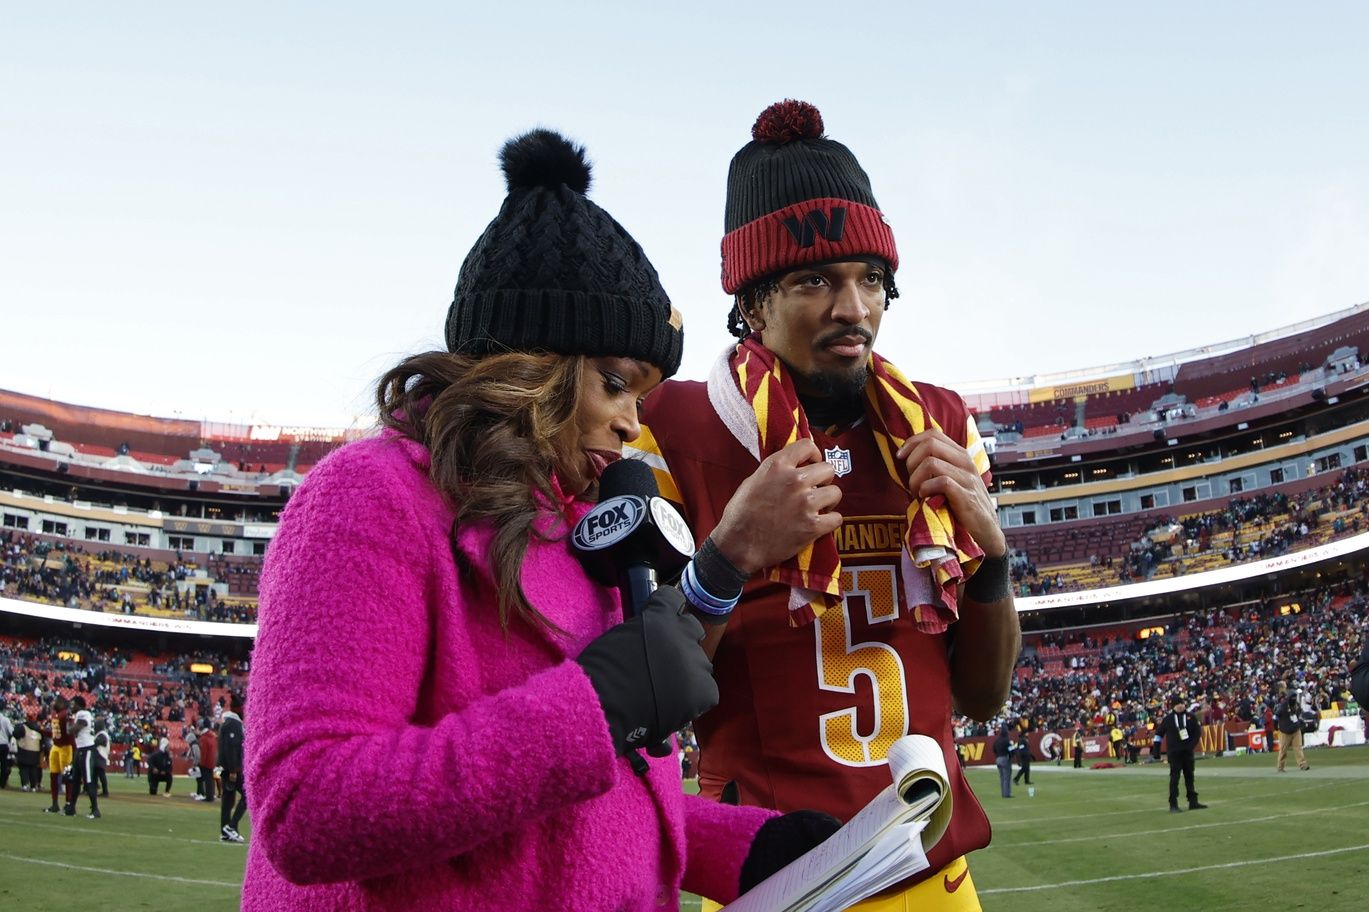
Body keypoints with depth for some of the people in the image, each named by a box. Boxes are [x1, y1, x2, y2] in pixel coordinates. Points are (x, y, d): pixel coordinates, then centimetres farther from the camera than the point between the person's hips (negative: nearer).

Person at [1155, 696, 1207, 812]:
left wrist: (1191, 745, -9)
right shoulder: (1168, 718, -2)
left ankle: (1193, 802, 21)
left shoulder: (1191, 717, 2)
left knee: (1189, 776, 12)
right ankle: (1173, 805, -3)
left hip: (1188, 751, 3)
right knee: (1174, 778, -5)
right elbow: (1159, 732, 3)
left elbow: (1197, 732, 3)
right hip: (1174, 752, -3)